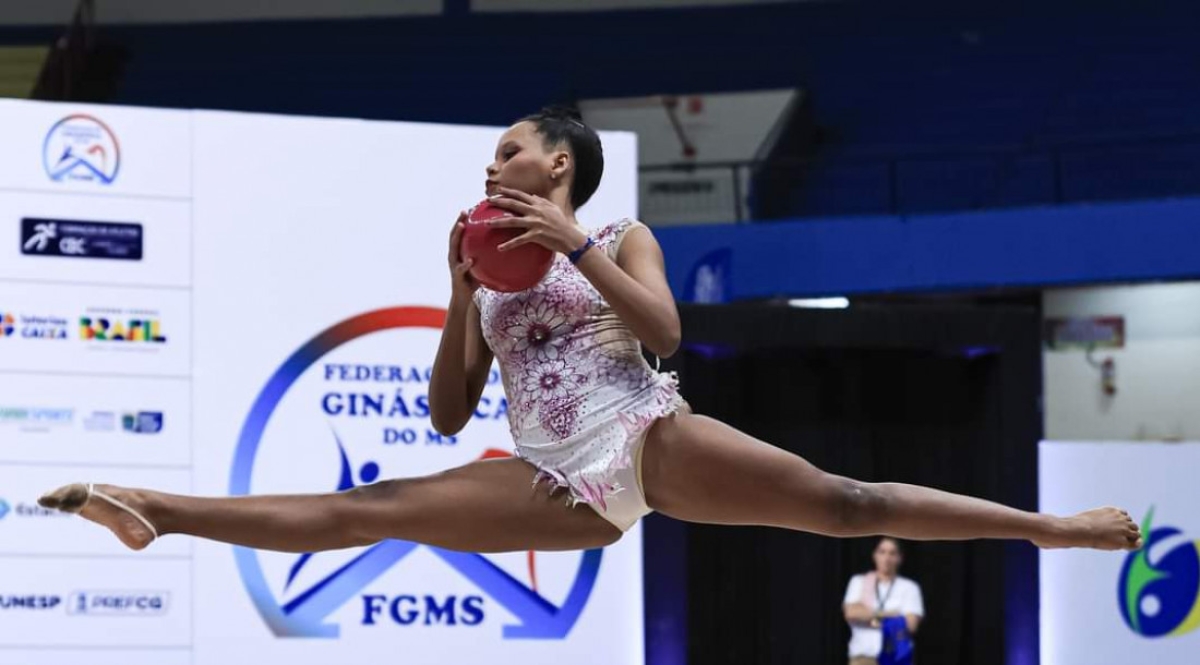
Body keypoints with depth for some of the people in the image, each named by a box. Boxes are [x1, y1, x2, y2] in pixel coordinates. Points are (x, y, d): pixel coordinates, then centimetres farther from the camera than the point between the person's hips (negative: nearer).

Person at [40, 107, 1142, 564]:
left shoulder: (623, 240, 13)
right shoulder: (497, 278, 24)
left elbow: (665, 332, -7)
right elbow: (449, 414, 15)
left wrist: (576, 246, -9)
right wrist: (463, 291, 5)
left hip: (649, 438, -3)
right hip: (564, 488, 3)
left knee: (841, 501, -15)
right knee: (368, 511, -7)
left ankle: (1054, 525, -14)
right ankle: (152, 512, -16)